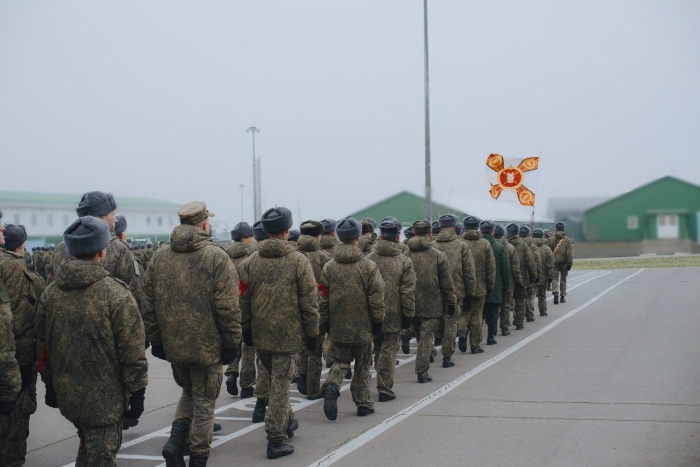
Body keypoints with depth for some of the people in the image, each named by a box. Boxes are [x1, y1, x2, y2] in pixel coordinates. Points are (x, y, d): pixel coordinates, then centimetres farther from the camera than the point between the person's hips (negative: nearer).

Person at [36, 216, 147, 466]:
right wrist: (137, 392, -7)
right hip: (103, 399, -6)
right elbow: (131, 353, -16)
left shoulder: (50, 293, 1)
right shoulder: (116, 294, -17)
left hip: (66, 396, 6)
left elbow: (43, 344, 11)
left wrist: (50, 385, 22)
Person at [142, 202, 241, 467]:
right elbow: (227, 308, -14)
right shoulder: (217, 258, -11)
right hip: (207, 346, -4)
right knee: (204, 403, 9)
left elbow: (148, 304, 7)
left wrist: (155, 341, 15)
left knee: (188, 392, 25)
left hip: (173, 345, 4)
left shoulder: (160, 257, 3)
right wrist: (231, 343, -4)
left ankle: (176, 439, 5)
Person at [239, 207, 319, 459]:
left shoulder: (251, 261, 1)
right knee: (280, 385, 1)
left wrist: (246, 329, 15)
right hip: (288, 335, -4)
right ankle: (276, 440, 1)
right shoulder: (299, 261, -9)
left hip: (260, 335, 4)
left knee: (273, 380, 21)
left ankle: (287, 422, 38)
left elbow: (243, 299, 5)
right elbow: (309, 303, -9)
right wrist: (312, 333, 0)